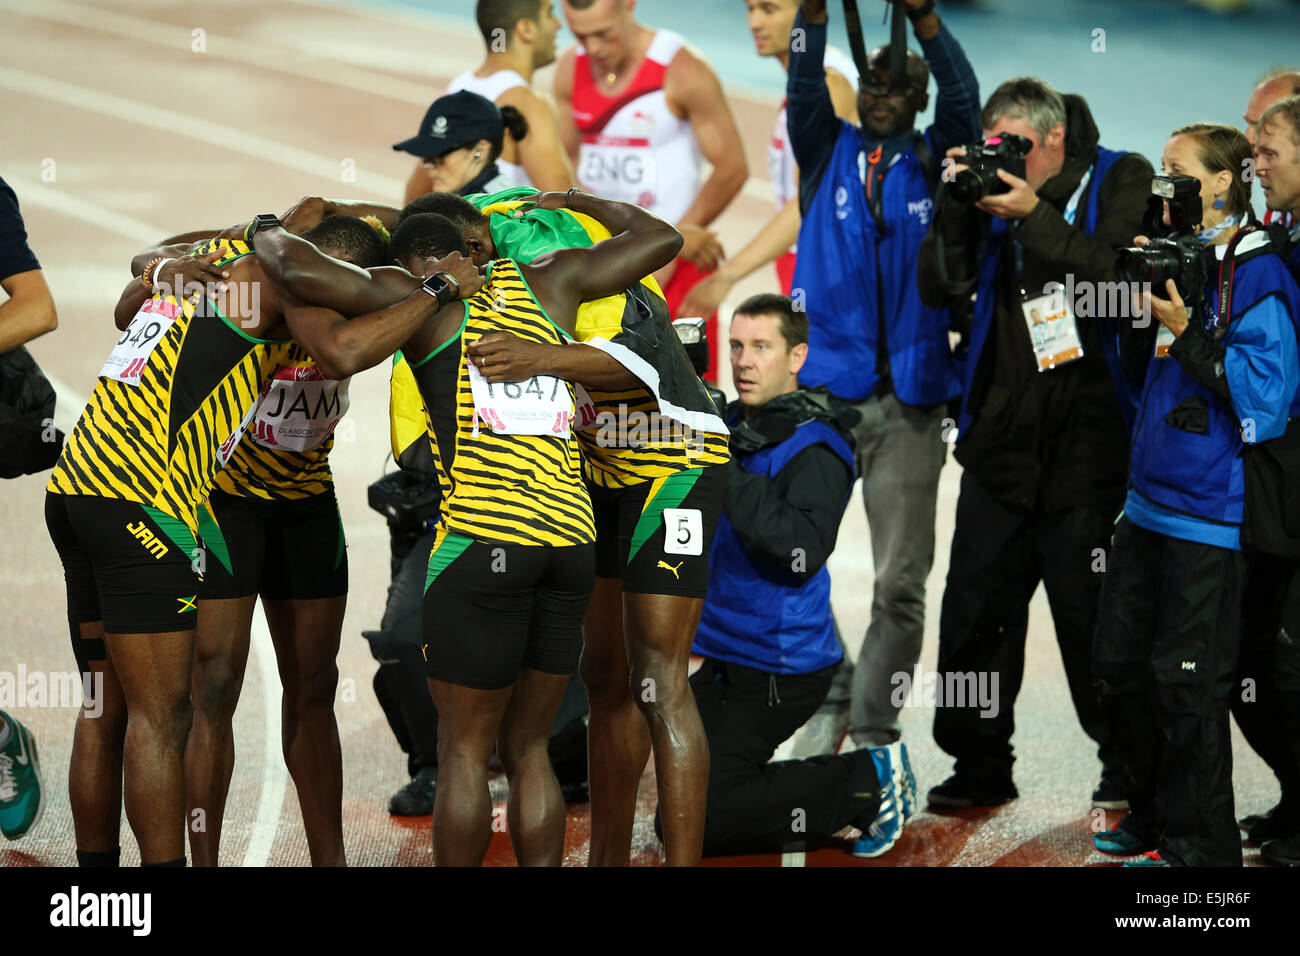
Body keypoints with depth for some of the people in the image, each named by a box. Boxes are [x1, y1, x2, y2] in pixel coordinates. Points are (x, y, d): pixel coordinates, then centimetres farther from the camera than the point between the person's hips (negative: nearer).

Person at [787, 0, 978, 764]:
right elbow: (804, 87, -4)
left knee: (900, 582, -2)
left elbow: (964, 99, -7)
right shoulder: (827, 152, 11)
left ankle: (872, 729, 3)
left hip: (909, 397, 0)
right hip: (822, 386, 0)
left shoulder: (933, 161, 9)